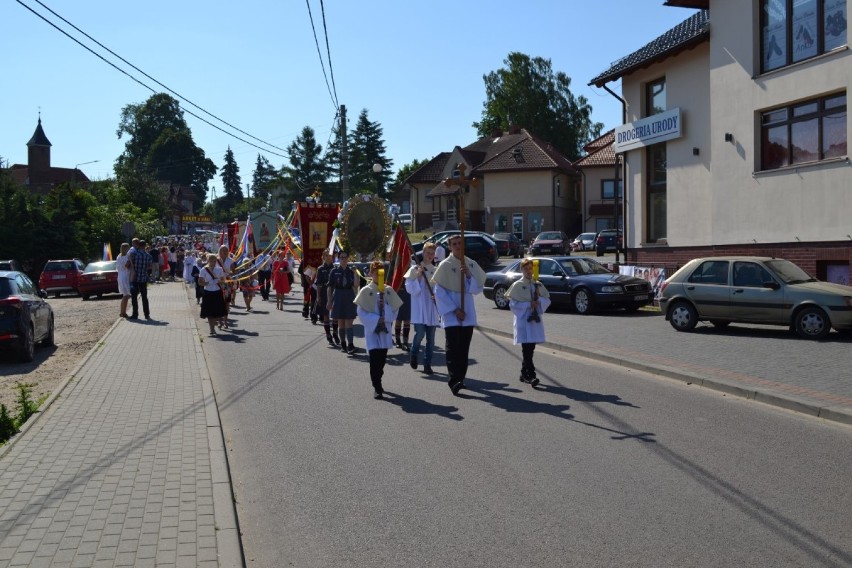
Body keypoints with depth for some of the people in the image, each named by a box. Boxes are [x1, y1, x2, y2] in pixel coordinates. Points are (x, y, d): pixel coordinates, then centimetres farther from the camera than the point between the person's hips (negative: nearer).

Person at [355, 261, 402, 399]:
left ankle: (377, 382, 27)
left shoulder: (388, 291, 7)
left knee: (382, 357, 10)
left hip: (385, 329, 4)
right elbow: (361, 312, -6)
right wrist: (376, 319, -14)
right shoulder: (366, 291, -4)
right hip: (372, 329, -4)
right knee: (375, 358, -11)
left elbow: (394, 309, 8)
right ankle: (377, 387, -9)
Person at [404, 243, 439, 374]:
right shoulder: (415, 269, -1)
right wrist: (418, 277, -16)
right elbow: (410, 289, -5)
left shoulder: (436, 271, 9)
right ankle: (413, 354, 17)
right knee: (420, 333, -12)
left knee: (430, 338, 4)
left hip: (432, 308, 4)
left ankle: (427, 364, 12)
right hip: (419, 309, -3)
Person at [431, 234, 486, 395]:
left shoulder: (471, 265, 7)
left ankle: (460, 377, 19)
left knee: (464, 348, 8)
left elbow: (478, 289, 6)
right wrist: (454, 310, -12)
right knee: (453, 347, -11)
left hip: (468, 313, 4)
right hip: (451, 314, -4)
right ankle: (454, 380, -17)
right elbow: (439, 291, -7)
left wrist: (469, 275, -12)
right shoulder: (445, 265, -5)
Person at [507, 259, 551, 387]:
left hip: (535, 319, 5)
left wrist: (539, 301, -10)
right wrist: (529, 304, -14)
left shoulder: (538, 285, 11)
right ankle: (531, 375, -13)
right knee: (526, 349, -11)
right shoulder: (517, 285, -3)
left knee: (530, 348, 9)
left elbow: (547, 299, 10)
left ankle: (524, 374, 20)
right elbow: (513, 304, -7)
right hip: (523, 320, -5)